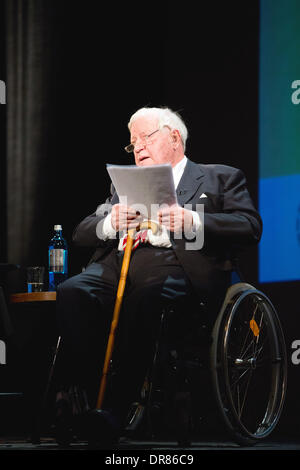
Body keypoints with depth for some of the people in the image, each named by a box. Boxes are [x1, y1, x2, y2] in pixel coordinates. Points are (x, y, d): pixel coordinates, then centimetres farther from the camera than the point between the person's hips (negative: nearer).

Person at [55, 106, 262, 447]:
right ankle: (90, 400, -31)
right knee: (71, 293, -29)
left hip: (174, 265, -4)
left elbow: (250, 227, 3)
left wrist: (190, 221, -12)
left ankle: (117, 409, -37)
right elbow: (81, 234, 23)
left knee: (145, 297, -40)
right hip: (116, 265, 4)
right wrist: (110, 223, -1)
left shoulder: (219, 178, 20)